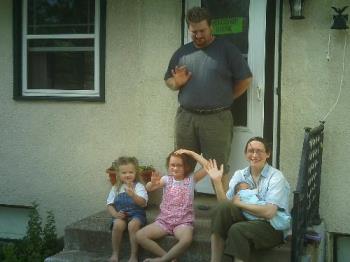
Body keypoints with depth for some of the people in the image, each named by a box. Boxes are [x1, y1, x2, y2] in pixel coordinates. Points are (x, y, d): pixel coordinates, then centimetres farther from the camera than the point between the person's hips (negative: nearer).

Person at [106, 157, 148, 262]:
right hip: (121, 215, 3)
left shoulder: (138, 186, -3)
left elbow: (143, 203, -18)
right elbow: (110, 205, 10)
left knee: (133, 225, -33)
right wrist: (115, 214, -10)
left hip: (136, 214, -2)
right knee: (118, 225, -29)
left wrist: (133, 195, -37)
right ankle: (115, 253, -12)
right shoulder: (115, 188, 8)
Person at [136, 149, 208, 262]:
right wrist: (153, 183, -32)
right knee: (140, 236, -19)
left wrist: (190, 153, -11)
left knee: (187, 239, -38)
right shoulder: (167, 179, 4)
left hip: (184, 221, -3)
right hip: (164, 220, 3)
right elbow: (148, 188, -8)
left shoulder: (191, 178, 2)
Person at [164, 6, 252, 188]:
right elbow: (168, 80, 20)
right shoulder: (182, 52, 12)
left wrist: (225, 99, 0)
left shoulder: (226, 49, 1)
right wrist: (177, 83, -2)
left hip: (217, 118, -4)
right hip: (185, 117, 4)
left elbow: (245, 79, 1)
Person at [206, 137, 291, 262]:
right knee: (222, 209, -23)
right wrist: (217, 181, -11)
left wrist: (239, 203, -14)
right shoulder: (239, 175, 8)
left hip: (273, 227, -5)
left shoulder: (276, 177, -8)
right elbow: (225, 203, -1)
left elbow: (269, 212, -20)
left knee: (237, 230, -33)